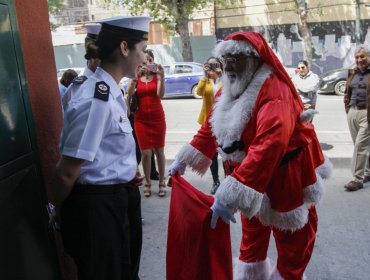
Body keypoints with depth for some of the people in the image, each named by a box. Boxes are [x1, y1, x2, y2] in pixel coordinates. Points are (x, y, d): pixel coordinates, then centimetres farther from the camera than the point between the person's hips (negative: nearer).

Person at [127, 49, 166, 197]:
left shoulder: (157, 76, 0)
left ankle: (161, 182, 16)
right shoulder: (136, 77, 3)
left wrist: (162, 76, -30)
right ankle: (147, 183, 13)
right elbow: (129, 93, -16)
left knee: (159, 151, 5)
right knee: (146, 152, -2)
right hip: (141, 119, 0)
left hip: (157, 117, 0)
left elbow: (160, 94, -17)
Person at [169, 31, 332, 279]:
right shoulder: (230, 89, -1)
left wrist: (230, 194, -48)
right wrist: (183, 159, 5)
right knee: (252, 240, 26)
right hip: (251, 182, 8)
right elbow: (210, 129, 8)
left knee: (292, 249, 13)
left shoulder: (274, 92, -28)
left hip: (285, 184, -7)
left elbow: (268, 146, -43)